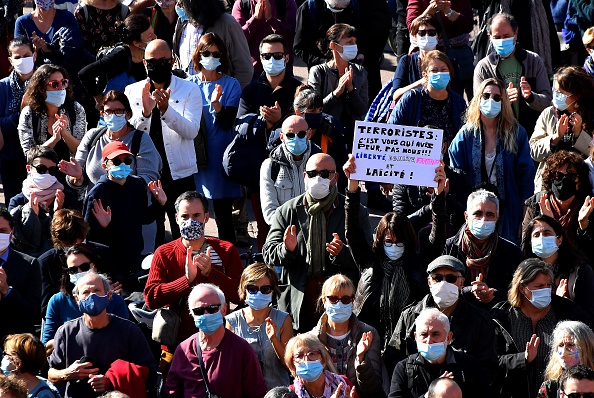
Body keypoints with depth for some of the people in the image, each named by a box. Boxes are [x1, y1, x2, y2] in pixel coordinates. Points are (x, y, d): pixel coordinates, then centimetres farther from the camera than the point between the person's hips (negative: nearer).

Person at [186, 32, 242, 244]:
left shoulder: (230, 85, 1)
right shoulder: (189, 84, 7)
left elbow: (227, 123, -8)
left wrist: (216, 104, -24)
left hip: (219, 156, -2)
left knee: (223, 214, -2)